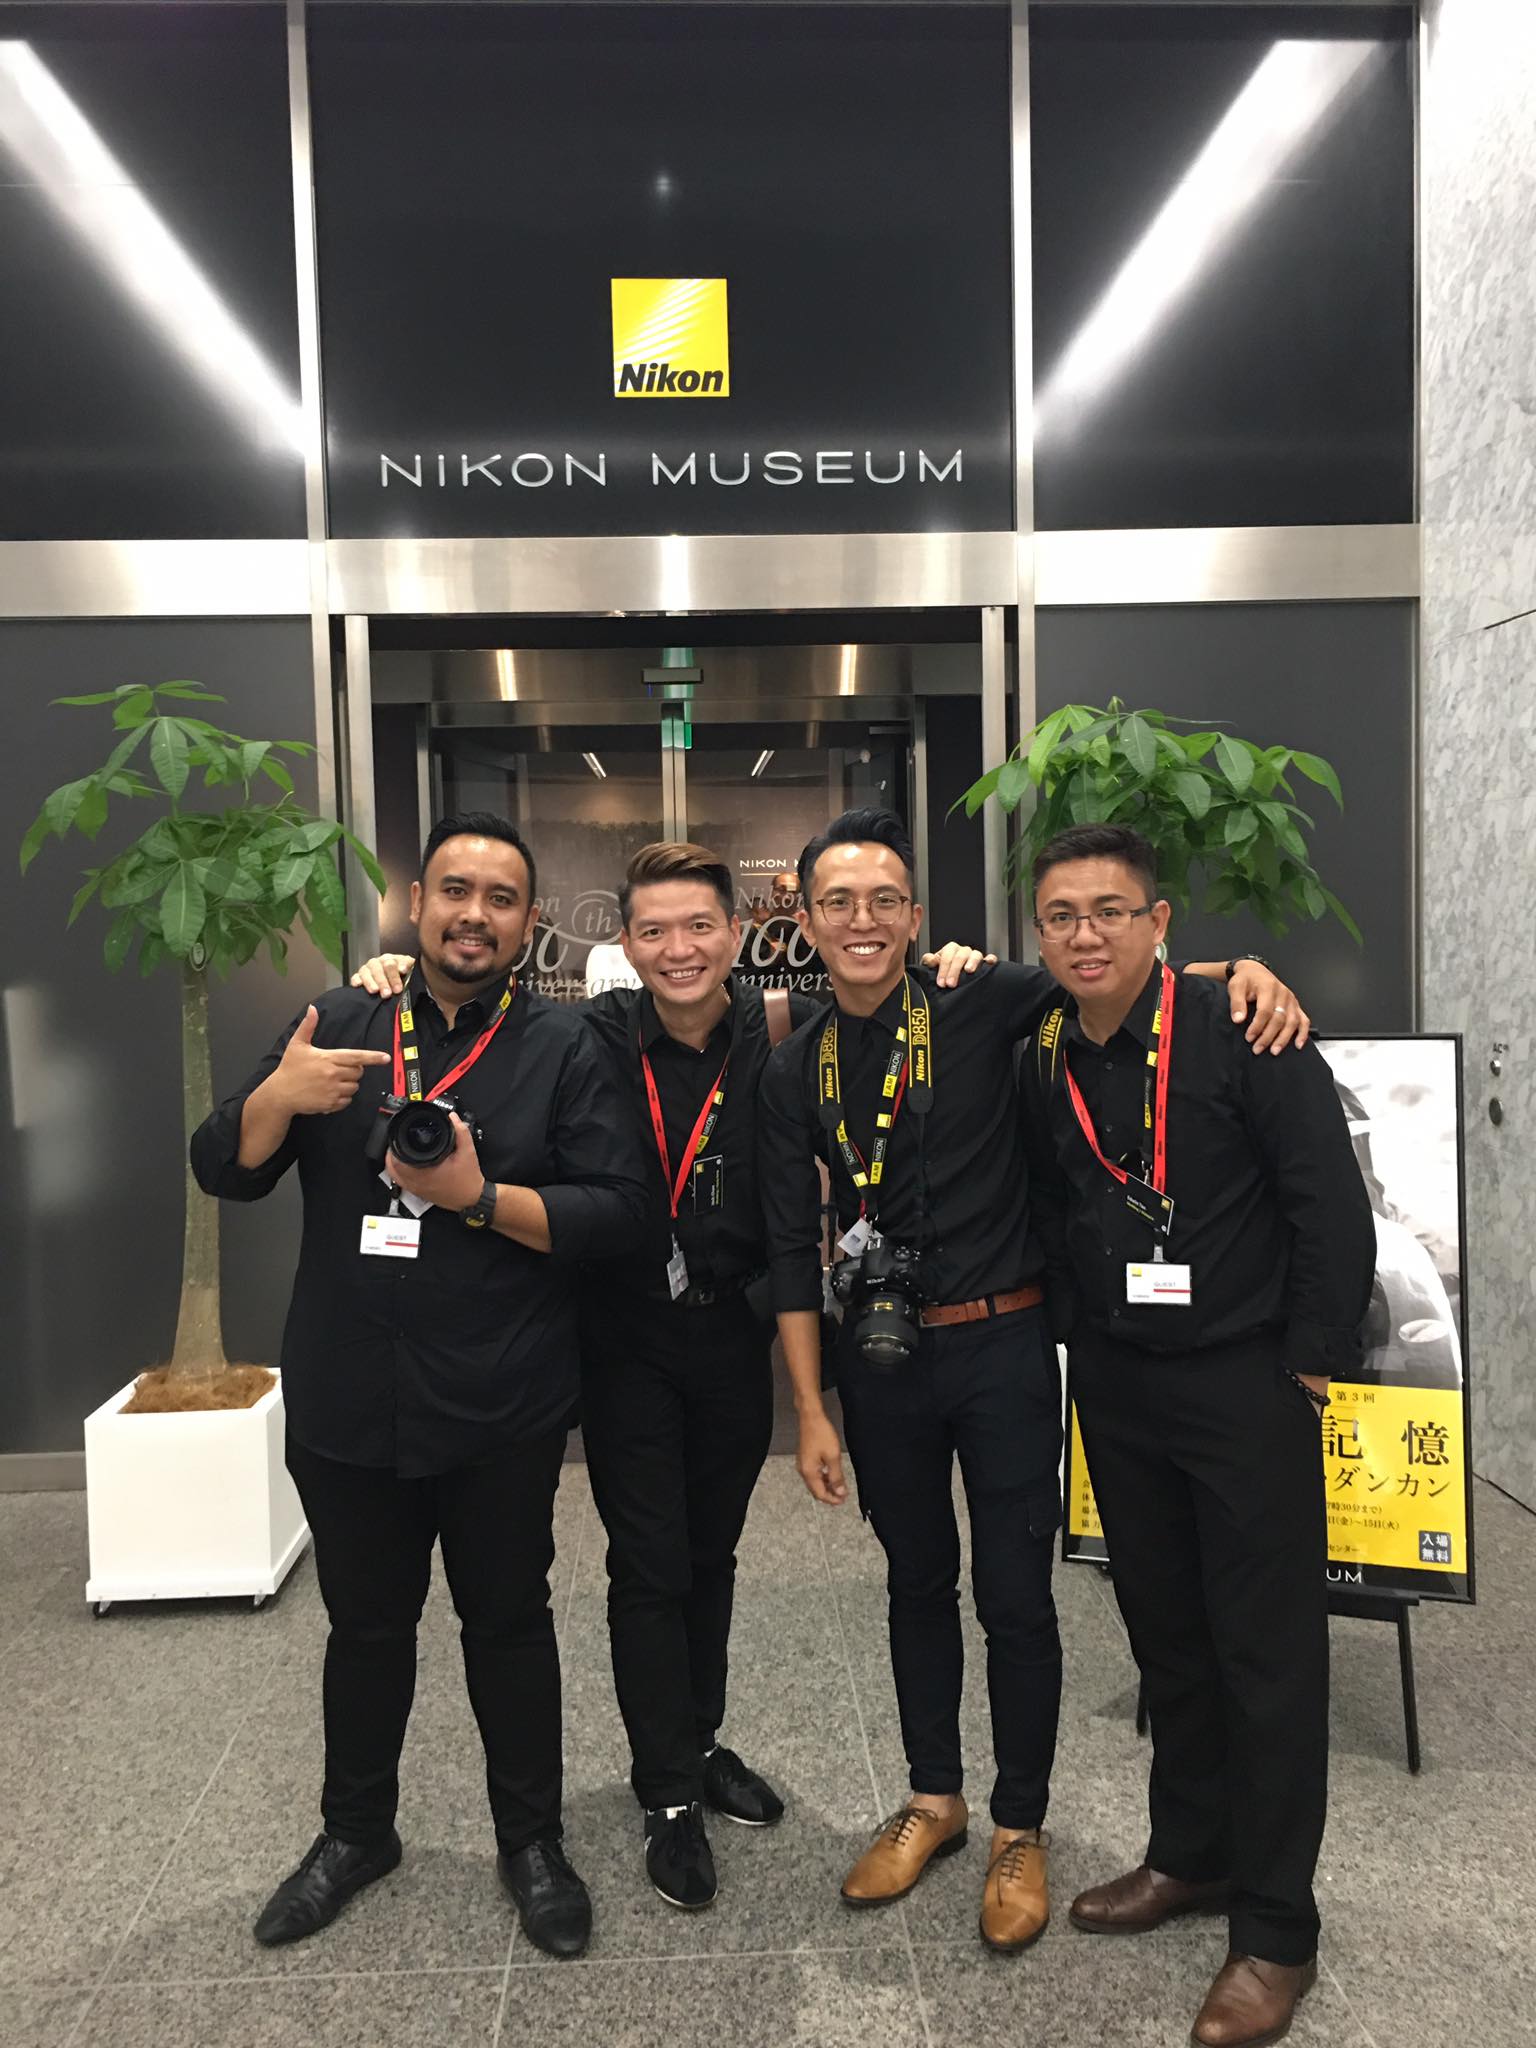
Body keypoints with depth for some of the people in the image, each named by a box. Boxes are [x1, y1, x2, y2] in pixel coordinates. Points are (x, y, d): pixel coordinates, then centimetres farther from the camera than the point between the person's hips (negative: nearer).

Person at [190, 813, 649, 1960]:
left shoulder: (562, 1049, -2)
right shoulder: (341, 1027, 5)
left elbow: (619, 1211, -10)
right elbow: (225, 1173, 2)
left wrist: (479, 1195, -21)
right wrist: (277, 1099, -18)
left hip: (501, 1413, -2)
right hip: (348, 1403, 2)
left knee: (509, 1622, 13)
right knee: (365, 1625, 19)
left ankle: (532, 1842, 35)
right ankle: (356, 1832, 43)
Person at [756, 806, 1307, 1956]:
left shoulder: (984, 1007, -9)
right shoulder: (797, 1072, 0)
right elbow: (793, 1250, 1)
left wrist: (1241, 968, -18)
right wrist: (811, 1411, 0)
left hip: (1002, 1345, -3)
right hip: (880, 1356, 3)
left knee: (1014, 1593, 8)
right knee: (917, 1583, 19)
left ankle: (1021, 1830, 30)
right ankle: (934, 1798, 39)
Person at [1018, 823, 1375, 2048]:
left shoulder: (1241, 1033, -13)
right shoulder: (1042, 1061, 3)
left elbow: (1332, 1204, -13)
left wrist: (1311, 1361, -12)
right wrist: (1081, 1340, 9)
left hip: (1245, 1383, -5)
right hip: (1117, 1391, 5)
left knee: (1269, 1650, 5)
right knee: (1164, 1632, 17)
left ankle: (1276, 1929, 21)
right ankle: (1192, 1855, 37)